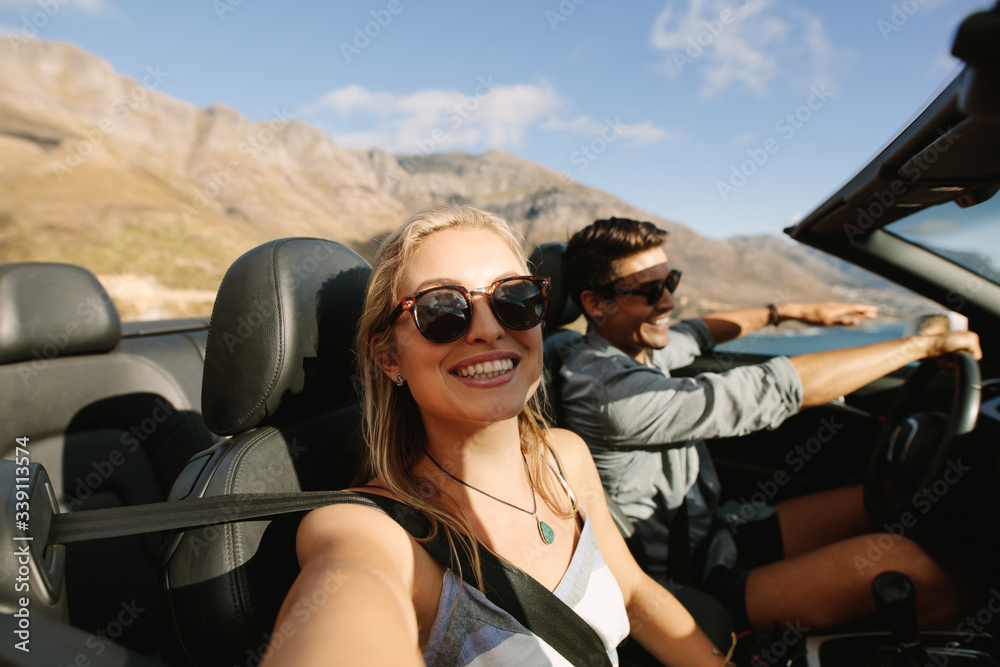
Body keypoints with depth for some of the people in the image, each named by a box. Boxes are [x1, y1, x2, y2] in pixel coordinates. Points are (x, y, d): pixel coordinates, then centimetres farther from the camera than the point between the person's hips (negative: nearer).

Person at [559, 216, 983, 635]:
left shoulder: (629, 346, -1)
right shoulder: (609, 390, -30)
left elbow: (693, 334, 22)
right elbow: (773, 389, -28)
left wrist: (793, 312, 25)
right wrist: (922, 344, -17)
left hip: (717, 530, 9)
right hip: (698, 583, -9)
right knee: (904, 564, -21)